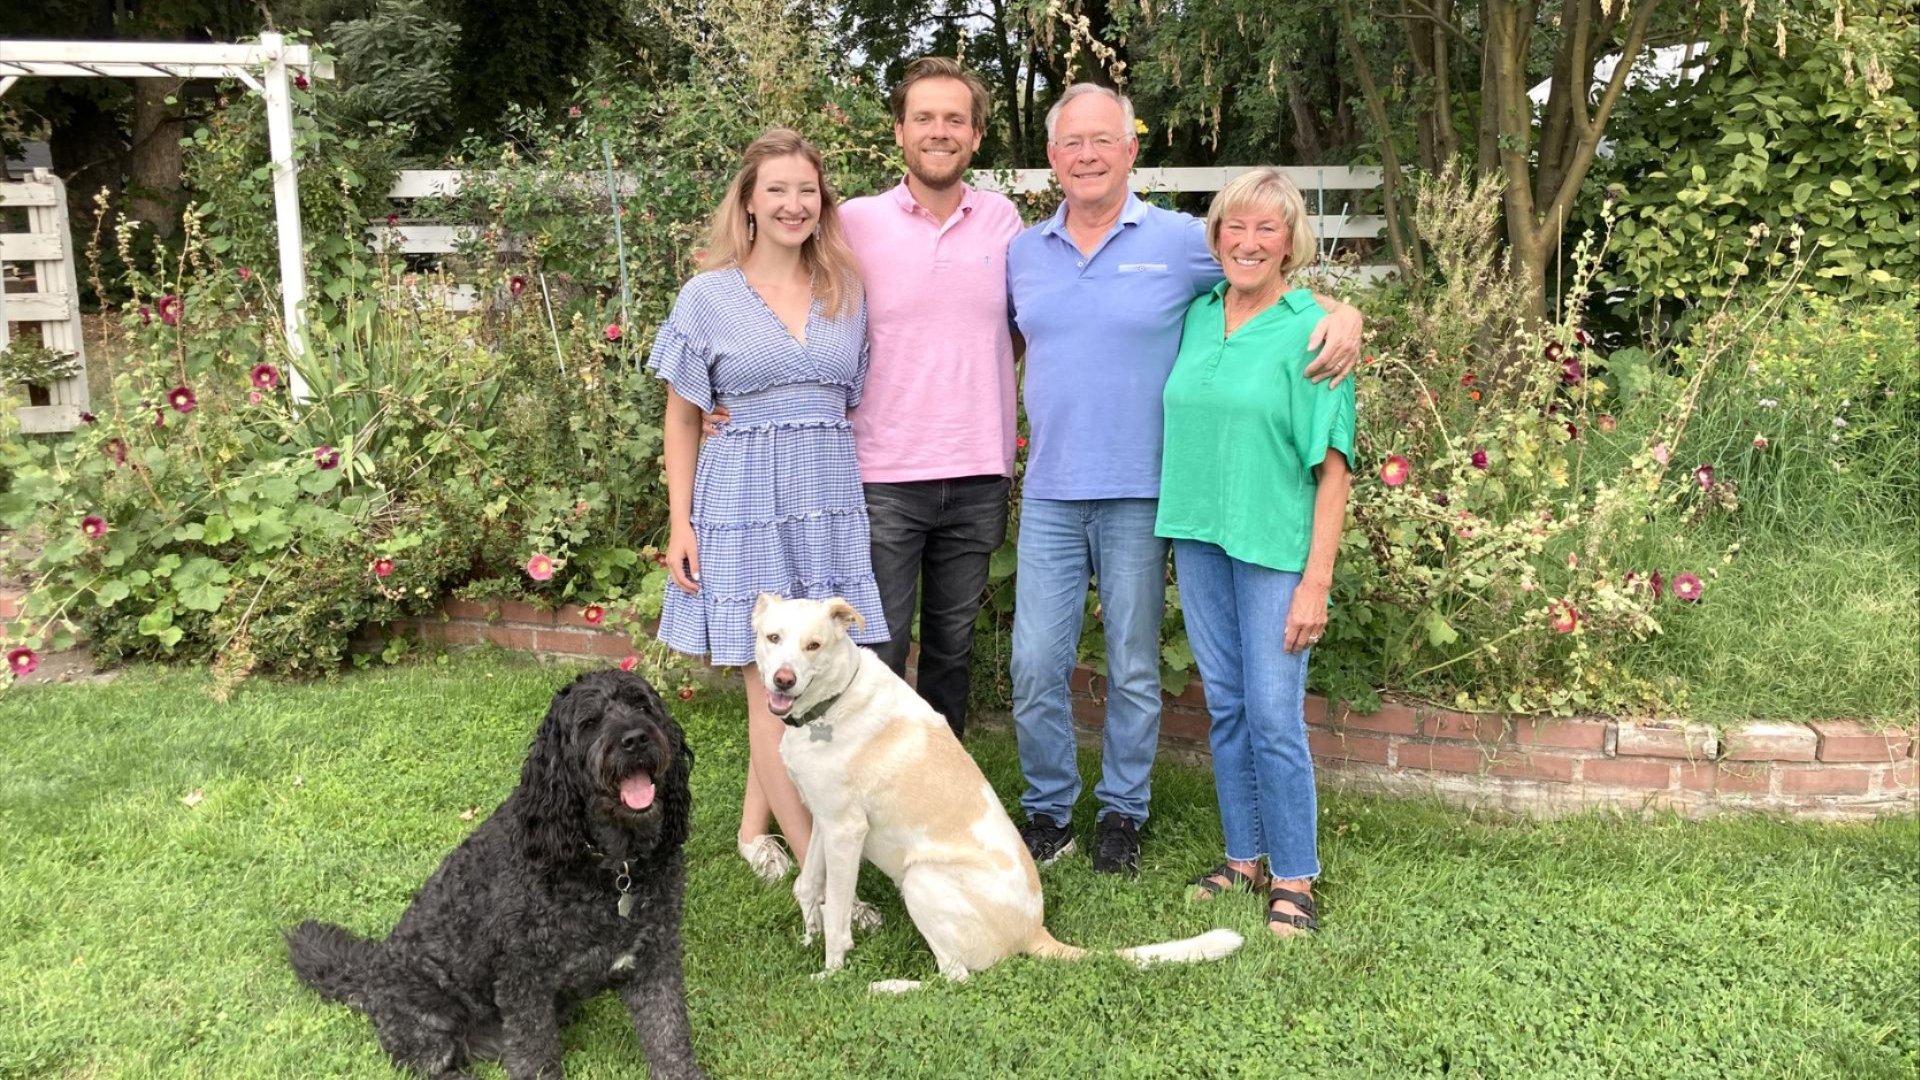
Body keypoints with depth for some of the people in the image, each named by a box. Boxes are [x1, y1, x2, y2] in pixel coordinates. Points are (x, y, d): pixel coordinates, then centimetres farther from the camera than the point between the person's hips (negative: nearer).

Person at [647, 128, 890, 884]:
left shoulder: (847, 291, 10)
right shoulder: (709, 296, 2)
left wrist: (867, 488, 8)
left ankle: (756, 827, 25)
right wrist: (680, 525, -2)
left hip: (832, 498, 3)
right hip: (747, 498, -3)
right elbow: (682, 419, 4)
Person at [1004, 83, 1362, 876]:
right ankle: (1047, 809, 23)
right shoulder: (1023, 253, 9)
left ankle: (1122, 812, 26)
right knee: (1035, 666, 3)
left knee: (1134, 670, 8)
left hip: (1139, 495, -2)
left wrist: (1343, 313, -17)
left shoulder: (1181, 242, -2)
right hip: (1048, 494, 3)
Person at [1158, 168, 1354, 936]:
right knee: (1224, 707, 12)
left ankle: (1294, 876, 12)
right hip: (1197, 538, 5)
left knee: (1274, 715, -3)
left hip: (1273, 547, -5)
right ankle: (1243, 857, 26)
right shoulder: (1194, 316, 7)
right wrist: (1175, 533, 7)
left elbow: (1332, 466, -9)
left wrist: (1316, 580, -14)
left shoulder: (1311, 330, -6)